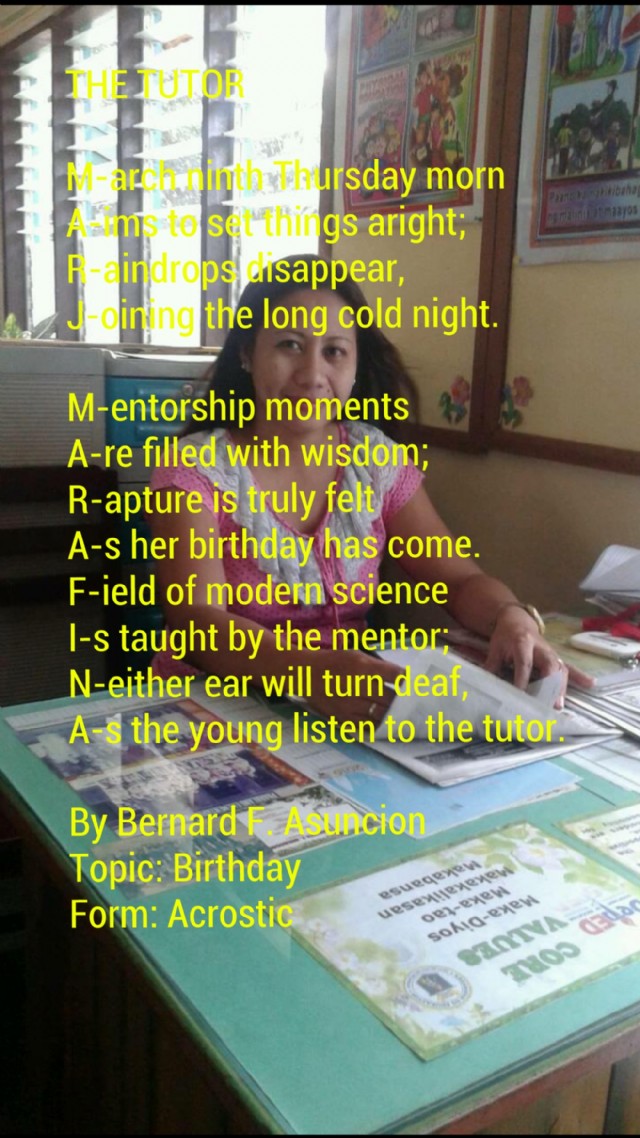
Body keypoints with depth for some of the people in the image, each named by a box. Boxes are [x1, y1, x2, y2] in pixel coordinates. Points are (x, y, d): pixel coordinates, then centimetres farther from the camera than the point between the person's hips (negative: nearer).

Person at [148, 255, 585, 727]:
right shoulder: (195, 467, -10)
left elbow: (463, 580, 2)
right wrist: (312, 669, -42)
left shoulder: (377, 460, 2)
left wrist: (513, 619, -22)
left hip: (348, 698, 3)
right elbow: (198, 621, -23)